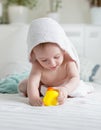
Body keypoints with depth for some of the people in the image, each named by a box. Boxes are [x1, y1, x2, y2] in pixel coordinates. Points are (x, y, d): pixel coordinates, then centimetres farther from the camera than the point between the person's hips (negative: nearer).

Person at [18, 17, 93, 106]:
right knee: (22, 87, -7)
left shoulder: (68, 62, -40)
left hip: (64, 85, 0)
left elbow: (75, 79, -49)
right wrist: (33, 97, -75)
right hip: (43, 85, 0)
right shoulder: (37, 65, -41)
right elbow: (33, 82, -52)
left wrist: (65, 89, -72)